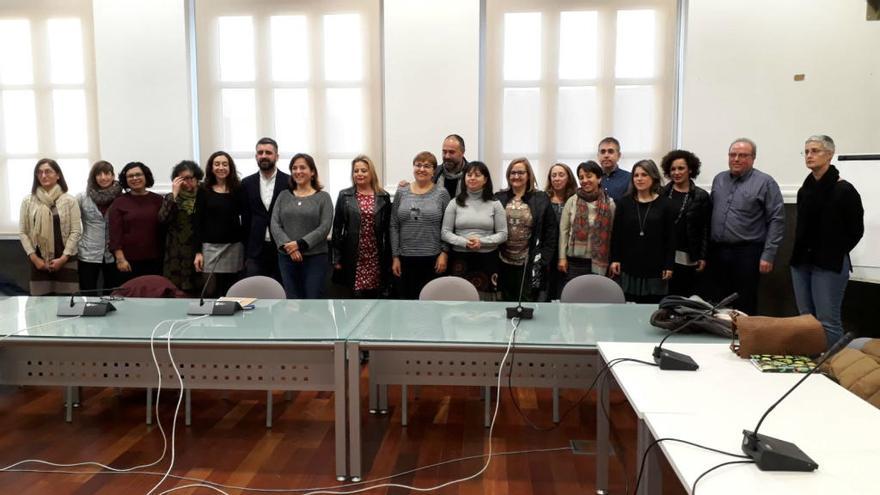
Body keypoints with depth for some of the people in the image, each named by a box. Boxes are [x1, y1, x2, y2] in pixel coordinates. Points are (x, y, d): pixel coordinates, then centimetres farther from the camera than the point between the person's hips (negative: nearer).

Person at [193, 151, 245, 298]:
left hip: (234, 246, 1)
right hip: (210, 247, 0)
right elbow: (198, 222, 3)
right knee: (210, 292, -4)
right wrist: (197, 251, -4)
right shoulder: (204, 191, 4)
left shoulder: (238, 189, 4)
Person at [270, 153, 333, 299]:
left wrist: (300, 244, -16)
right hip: (287, 257, 3)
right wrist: (288, 245, -13)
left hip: (315, 258, -3)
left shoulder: (323, 197, 3)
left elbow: (325, 227, -7)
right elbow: (274, 224, 3)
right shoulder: (283, 196, 11)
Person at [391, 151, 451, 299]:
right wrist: (395, 256, 2)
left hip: (432, 258, -2)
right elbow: (394, 226, 6)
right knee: (406, 298, 5)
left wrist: (444, 253, -7)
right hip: (405, 258, 2)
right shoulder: (401, 192, 6)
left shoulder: (442, 193, 0)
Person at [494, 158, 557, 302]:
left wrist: (543, 259, -5)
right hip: (504, 263, 2)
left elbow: (551, 231, 1)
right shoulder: (499, 198, 6)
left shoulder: (541, 199, 1)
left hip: (530, 265, -2)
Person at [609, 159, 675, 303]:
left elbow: (670, 237, 3)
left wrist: (669, 265, -1)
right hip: (628, 267, 1)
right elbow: (616, 234, 7)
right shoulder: (624, 202, 5)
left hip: (655, 269, -1)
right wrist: (614, 259, 0)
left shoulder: (664, 204, 2)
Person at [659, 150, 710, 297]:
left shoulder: (701, 196, 3)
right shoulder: (662, 193, 5)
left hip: (688, 258, -1)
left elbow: (705, 229, 2)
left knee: (686, 298, 2)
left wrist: (702, 257, -2)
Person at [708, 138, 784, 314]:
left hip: (747, 253, -4)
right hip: (717, 252, 5)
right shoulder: (718, 180, 12)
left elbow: (777, 220, -7)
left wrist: (768, 255, -12)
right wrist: (706, 248, 10)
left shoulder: (765, 182, -4)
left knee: (744, 308, 2)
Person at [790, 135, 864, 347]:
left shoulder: (844, 190, -8)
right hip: (801, 262, 7)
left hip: (830, 265, -6)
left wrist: (835, 254, -3)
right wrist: (800, 254, 8)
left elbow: (855, 230, -3)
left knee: (828, 322, -7)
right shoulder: (804, 190, 11)